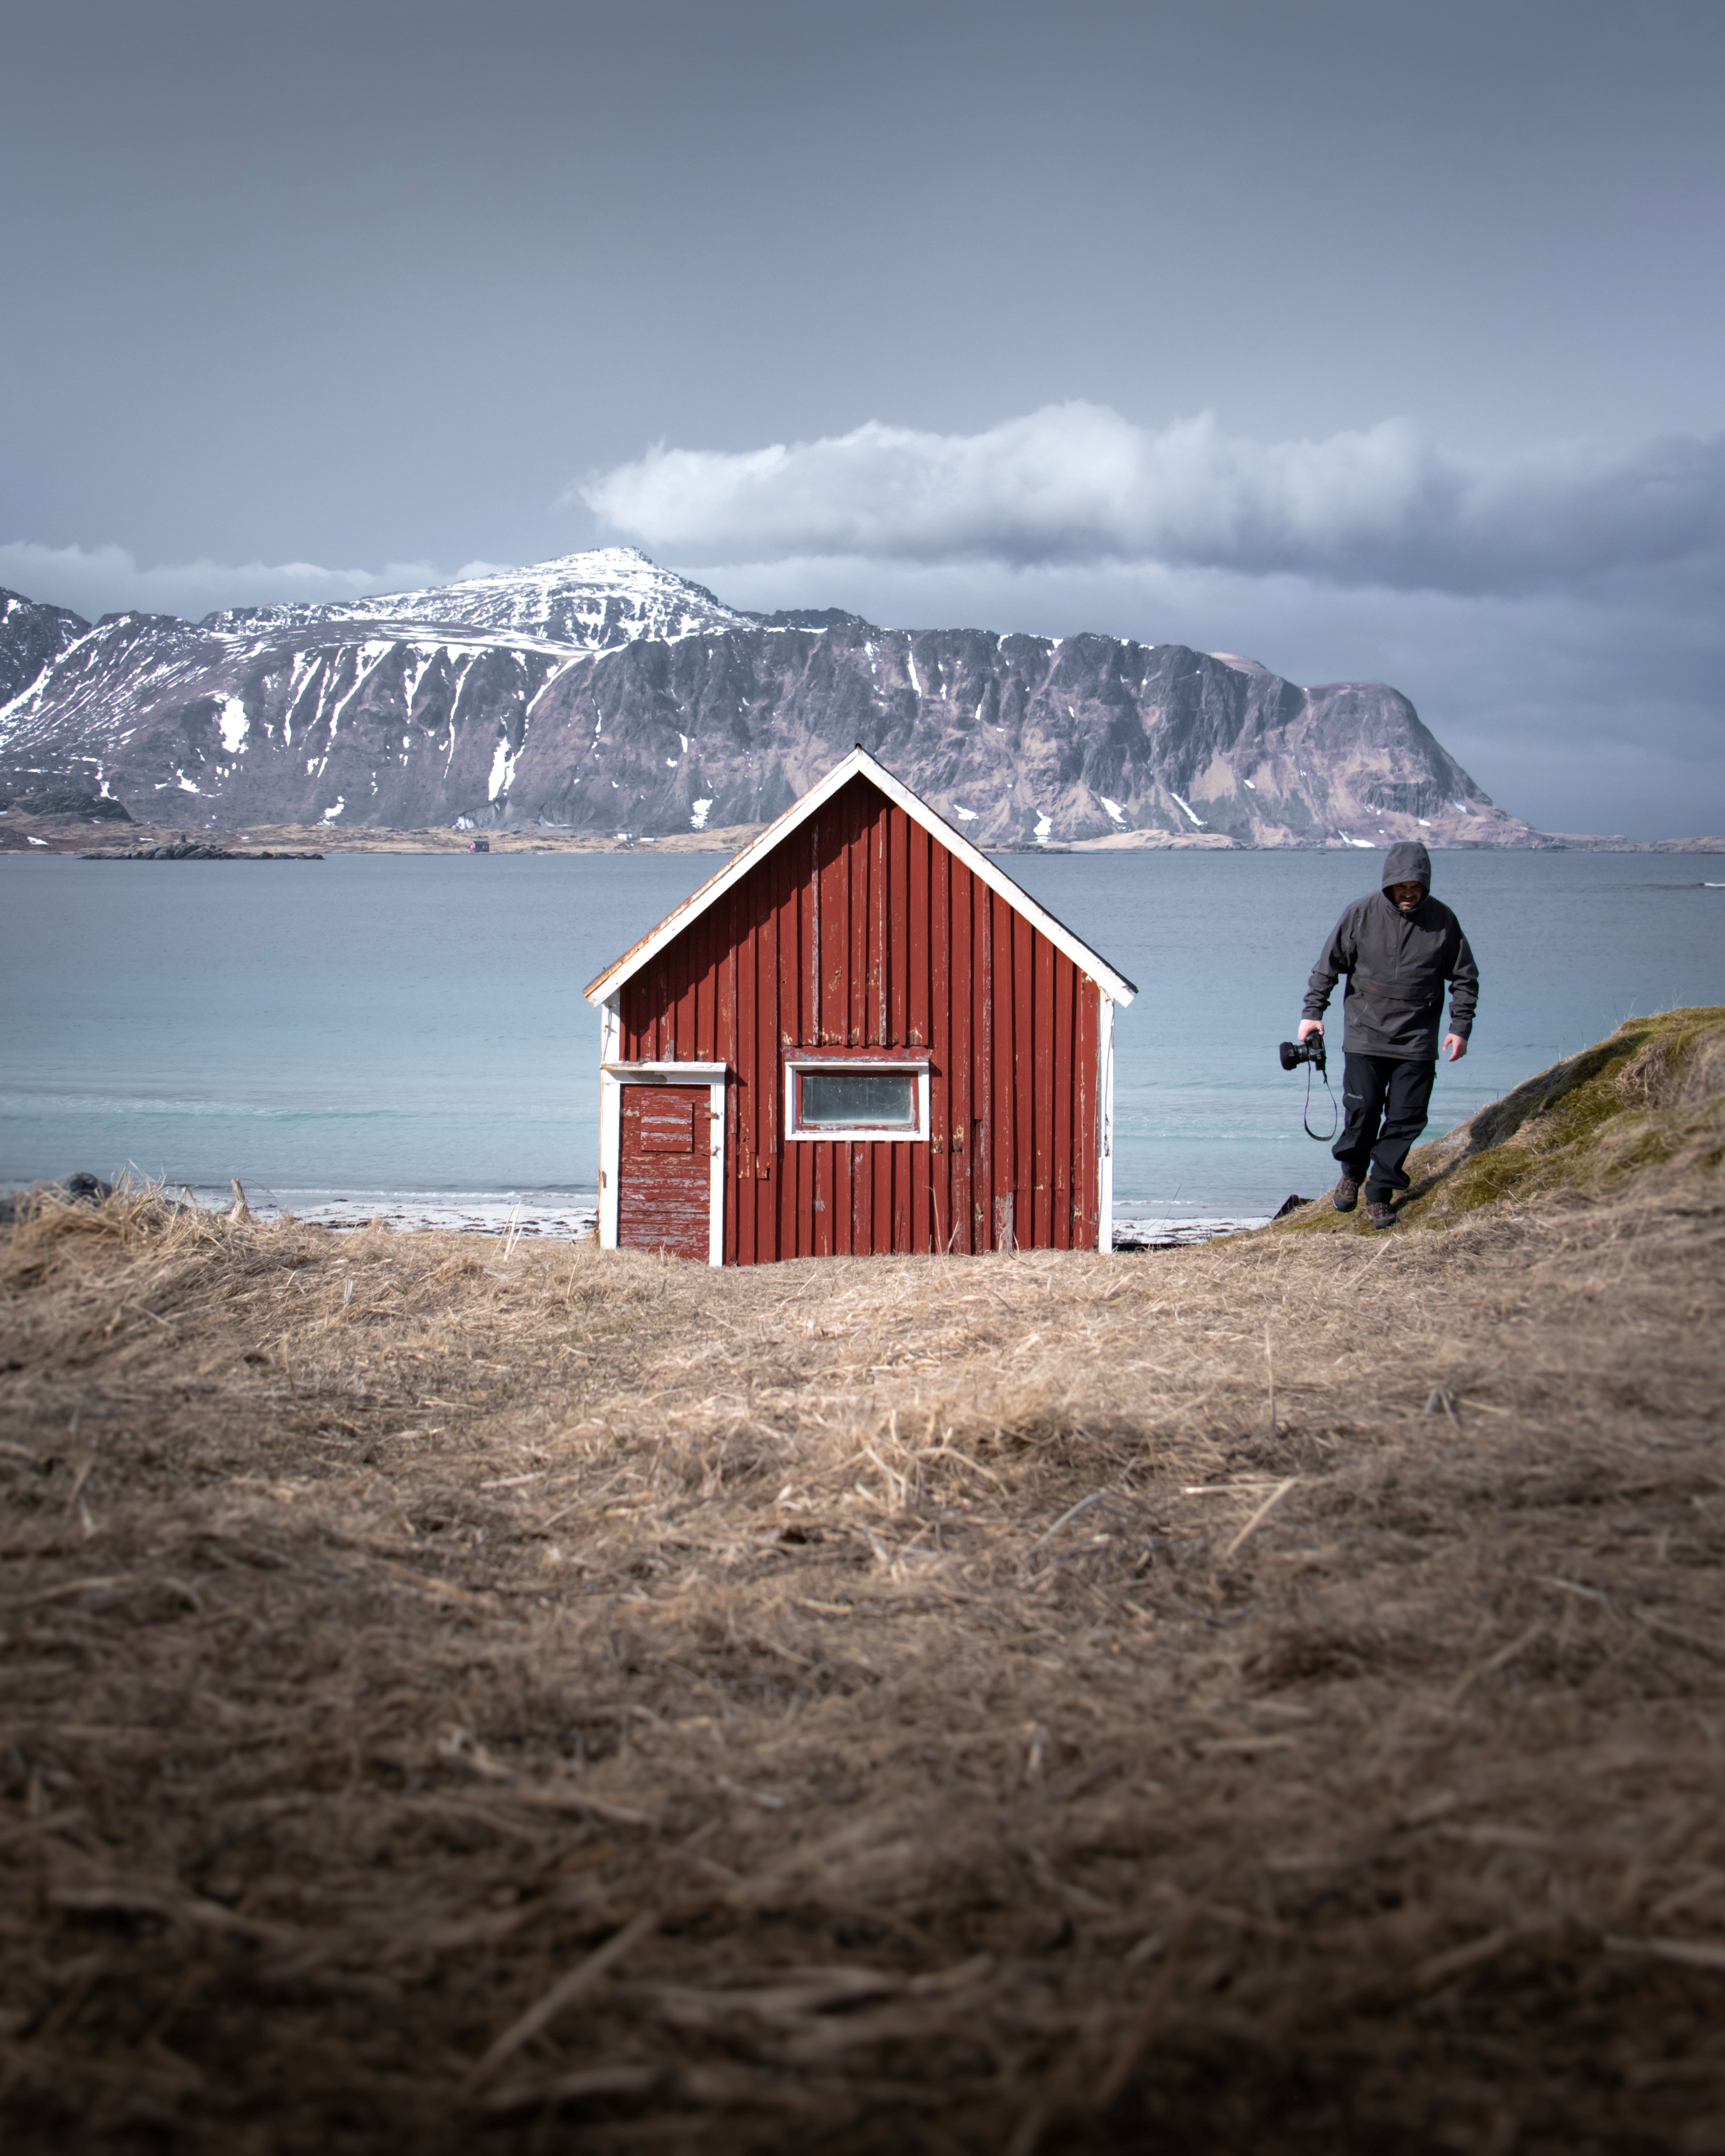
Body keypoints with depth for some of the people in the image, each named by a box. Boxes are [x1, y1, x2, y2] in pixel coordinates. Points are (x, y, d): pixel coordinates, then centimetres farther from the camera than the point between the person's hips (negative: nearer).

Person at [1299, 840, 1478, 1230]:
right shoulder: (1361, 915, -4)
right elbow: (1328, 964, 5)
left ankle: (1380, 1193, 13)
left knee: (1406, 1118, 0)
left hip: (1417, 1042, 1)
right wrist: (1313, 1012, 1)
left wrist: (1460, 1028, 1)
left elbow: (1465, 978, 8)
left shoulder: (1442, 921, -1)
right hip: (1365, 1036, -1)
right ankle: (1352, 1172, 24)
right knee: (1361, 1110, -4)